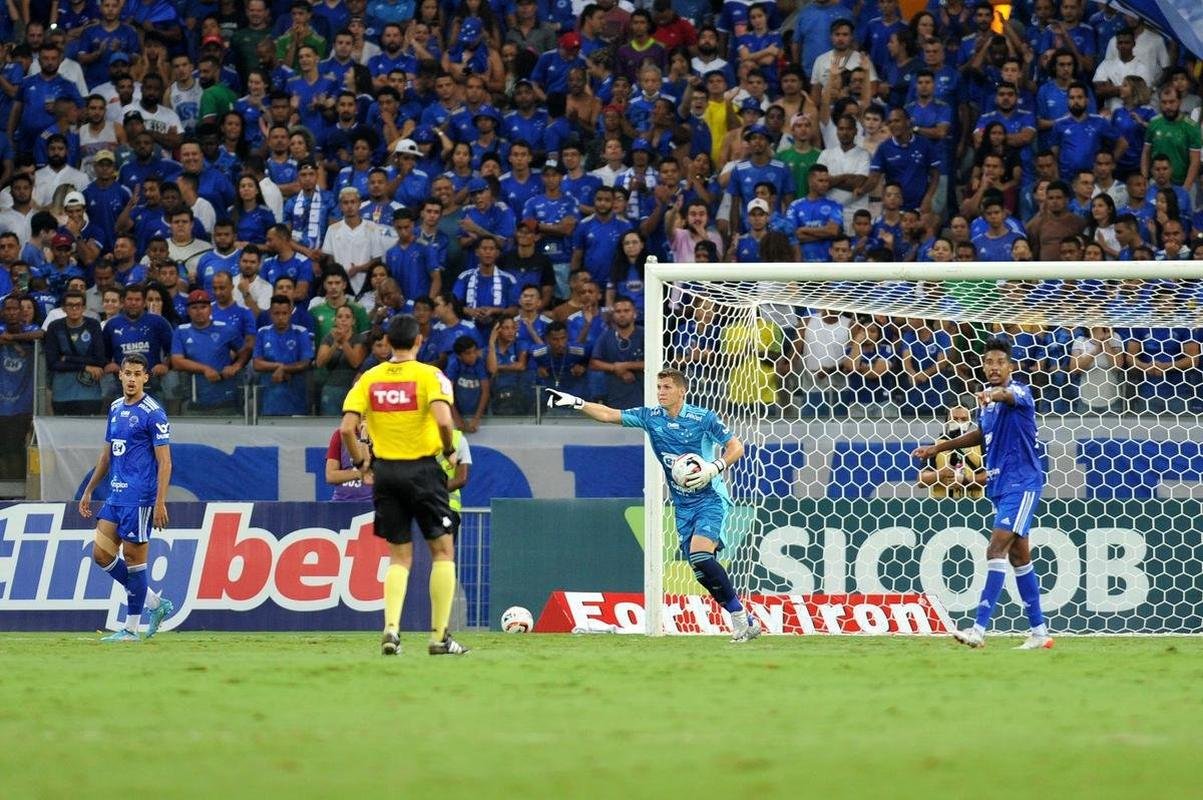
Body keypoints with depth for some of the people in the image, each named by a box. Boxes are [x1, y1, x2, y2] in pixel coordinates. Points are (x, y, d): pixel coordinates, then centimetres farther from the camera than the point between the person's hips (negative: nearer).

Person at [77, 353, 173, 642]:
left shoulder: (153, 413, -10)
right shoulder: (116, 408, 14)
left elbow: (164, 461, -13)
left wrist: (160, 503, -19)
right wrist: (89, 491, 21)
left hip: (139, 499, -8)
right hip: (115, 496, 8)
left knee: (133, 559, -4)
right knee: (101, 555, 5)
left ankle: (131, 629, 4)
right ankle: (156, 603, 16)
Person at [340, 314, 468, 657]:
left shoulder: (369, 379, 3)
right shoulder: (430, 376, -7)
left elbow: (347, 428, -5)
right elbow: (443, 420, -22)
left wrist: (362, 463, 8)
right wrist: (449, 450, -3)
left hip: (385, 472, 3)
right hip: (422, 469, -3)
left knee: (399, 556, 13)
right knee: (443, 550, 8)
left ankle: (391, 629, -4)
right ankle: (440, 636, 3)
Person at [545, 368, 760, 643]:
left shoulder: (703, 418, -8)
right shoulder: (651, 417, 5)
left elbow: (736, 447, -6)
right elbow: (609, 415, 5)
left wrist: (714, 468, -22)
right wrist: (576, 403, -6)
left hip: (710, 498, -6)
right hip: (682, 504, 6)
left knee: (699, 554, -25)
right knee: (700, 569, -3)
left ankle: (741, 617, -17)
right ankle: (744, 623, 5)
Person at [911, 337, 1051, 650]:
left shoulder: (1019, 392, -14)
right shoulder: (988, 401, 11)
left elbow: (1012, 396, -40)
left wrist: (995, 394, -63)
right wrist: (939, 447, 29)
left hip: (1021, 482, -9)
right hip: (1000, 485, 9)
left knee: (996, 549, -17)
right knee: (1019, 555, 12)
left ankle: (980, 629, -21)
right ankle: (1039, 631, 19)